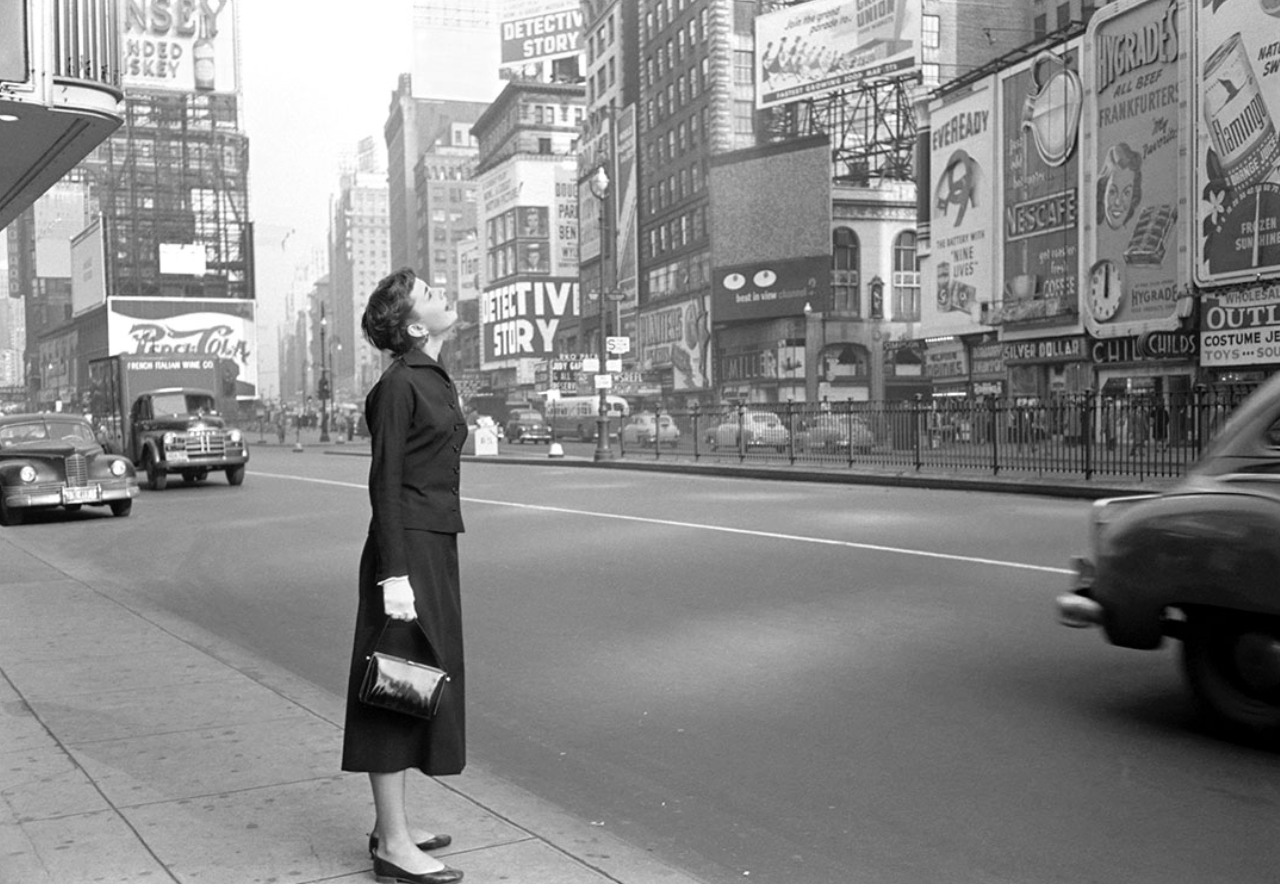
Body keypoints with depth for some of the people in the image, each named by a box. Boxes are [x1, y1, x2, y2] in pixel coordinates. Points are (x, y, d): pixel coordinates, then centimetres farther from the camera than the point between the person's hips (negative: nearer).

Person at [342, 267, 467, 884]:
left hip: (434, 545, 10)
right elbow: (385, 483, -16)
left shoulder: (433, 378, 14)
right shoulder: (399, 383, -13)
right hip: (408, 549, -10)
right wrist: (394, 575, -20)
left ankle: (391, 825, 26)